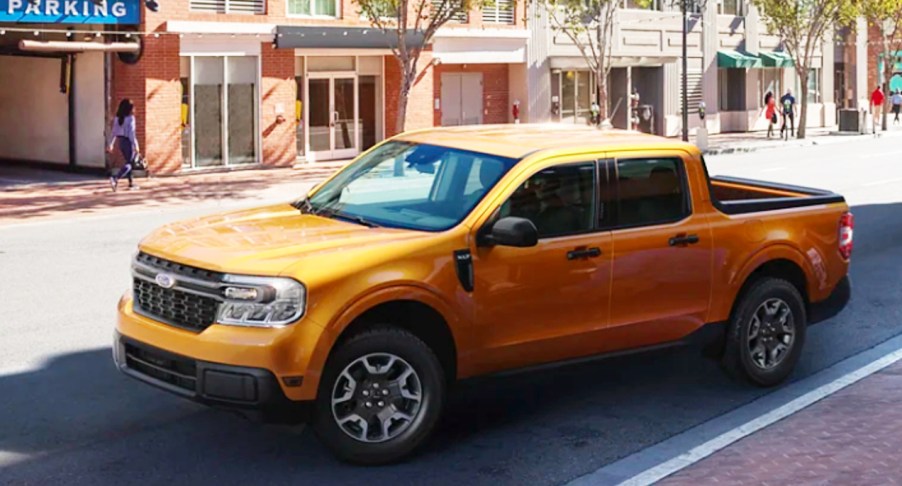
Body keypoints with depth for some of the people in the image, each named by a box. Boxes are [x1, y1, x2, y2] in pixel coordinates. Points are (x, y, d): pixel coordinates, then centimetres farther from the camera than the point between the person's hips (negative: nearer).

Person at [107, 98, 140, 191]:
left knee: (130, 162, 20)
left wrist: (111, 144, 14)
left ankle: (131, 183, 25)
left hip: (120, 141, 7)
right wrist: (135, 145, -17)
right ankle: (115, 178, -25)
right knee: (128, 164, -4)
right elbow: (131, 132, -19)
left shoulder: (117, 118, 5)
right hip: (128, 141, -7)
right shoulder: (130, 118, -14)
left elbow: (113, 131, 8)